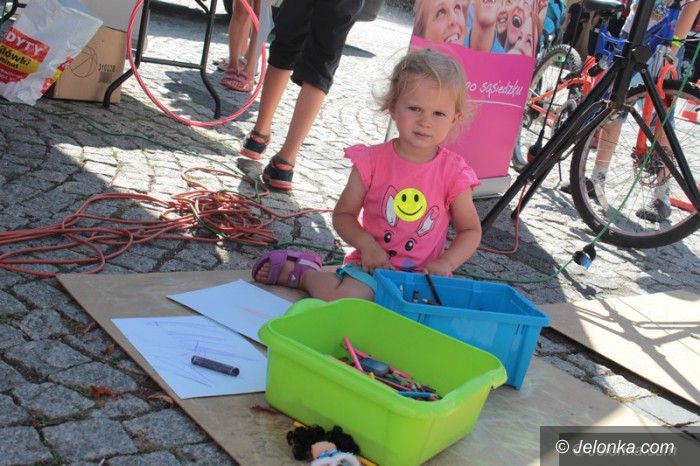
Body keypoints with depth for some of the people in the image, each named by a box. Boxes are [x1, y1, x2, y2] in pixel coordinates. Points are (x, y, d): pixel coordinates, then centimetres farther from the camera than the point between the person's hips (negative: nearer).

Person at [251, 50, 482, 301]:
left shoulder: (453, 172, -6)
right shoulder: (373, 160, -7)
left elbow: (471, 230, 5)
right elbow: (343, 214, 1)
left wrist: (445, 264, -12)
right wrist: (367, 244, -17)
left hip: (422, 275, 2)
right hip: (372, 264, -1)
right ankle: (303, 273, 6)